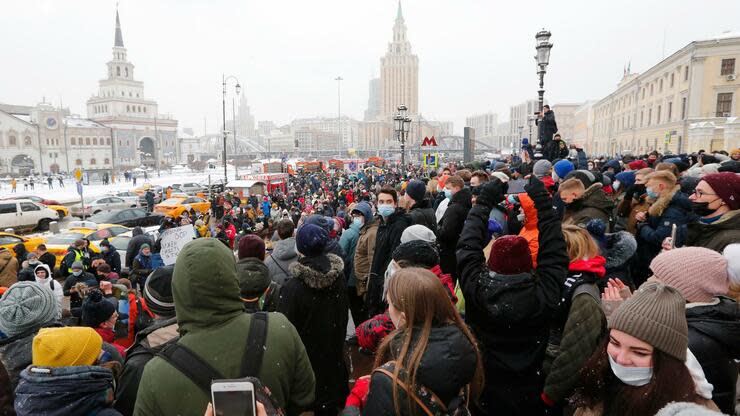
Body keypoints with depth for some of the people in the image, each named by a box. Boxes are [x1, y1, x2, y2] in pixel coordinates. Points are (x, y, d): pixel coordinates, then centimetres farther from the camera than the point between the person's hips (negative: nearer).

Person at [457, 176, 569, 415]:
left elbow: (467, 246, -12)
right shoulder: (544, 295, -23)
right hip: (528, 395, 1)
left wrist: (484, 202, -6)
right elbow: (555, 252, -10)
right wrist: (543, 203, -6)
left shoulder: (477, 288, -25)